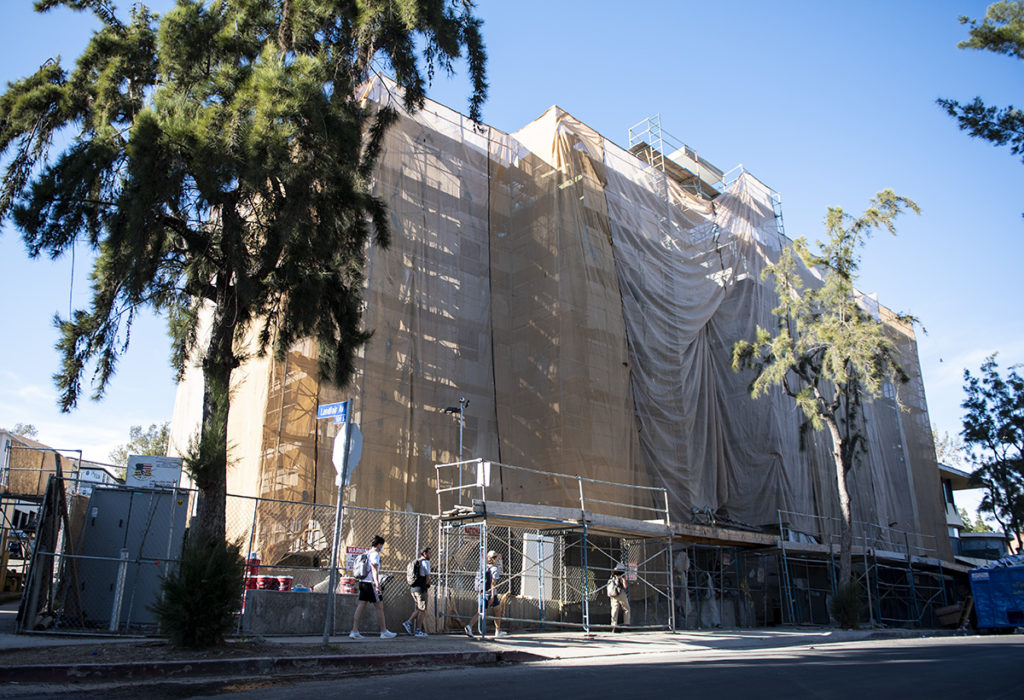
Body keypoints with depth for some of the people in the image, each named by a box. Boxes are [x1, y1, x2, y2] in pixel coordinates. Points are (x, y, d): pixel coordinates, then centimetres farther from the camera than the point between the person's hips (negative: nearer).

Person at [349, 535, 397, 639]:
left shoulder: (366, 554, 18)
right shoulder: (375, 554, -9)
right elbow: (374, 570, -19)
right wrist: (377, 584, -26)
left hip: (363, 582, 9)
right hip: (370, 583, -9)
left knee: (360, 606, 5)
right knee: (380, 607, 0)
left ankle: (354, 631, 0)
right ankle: (384, 632, 5)